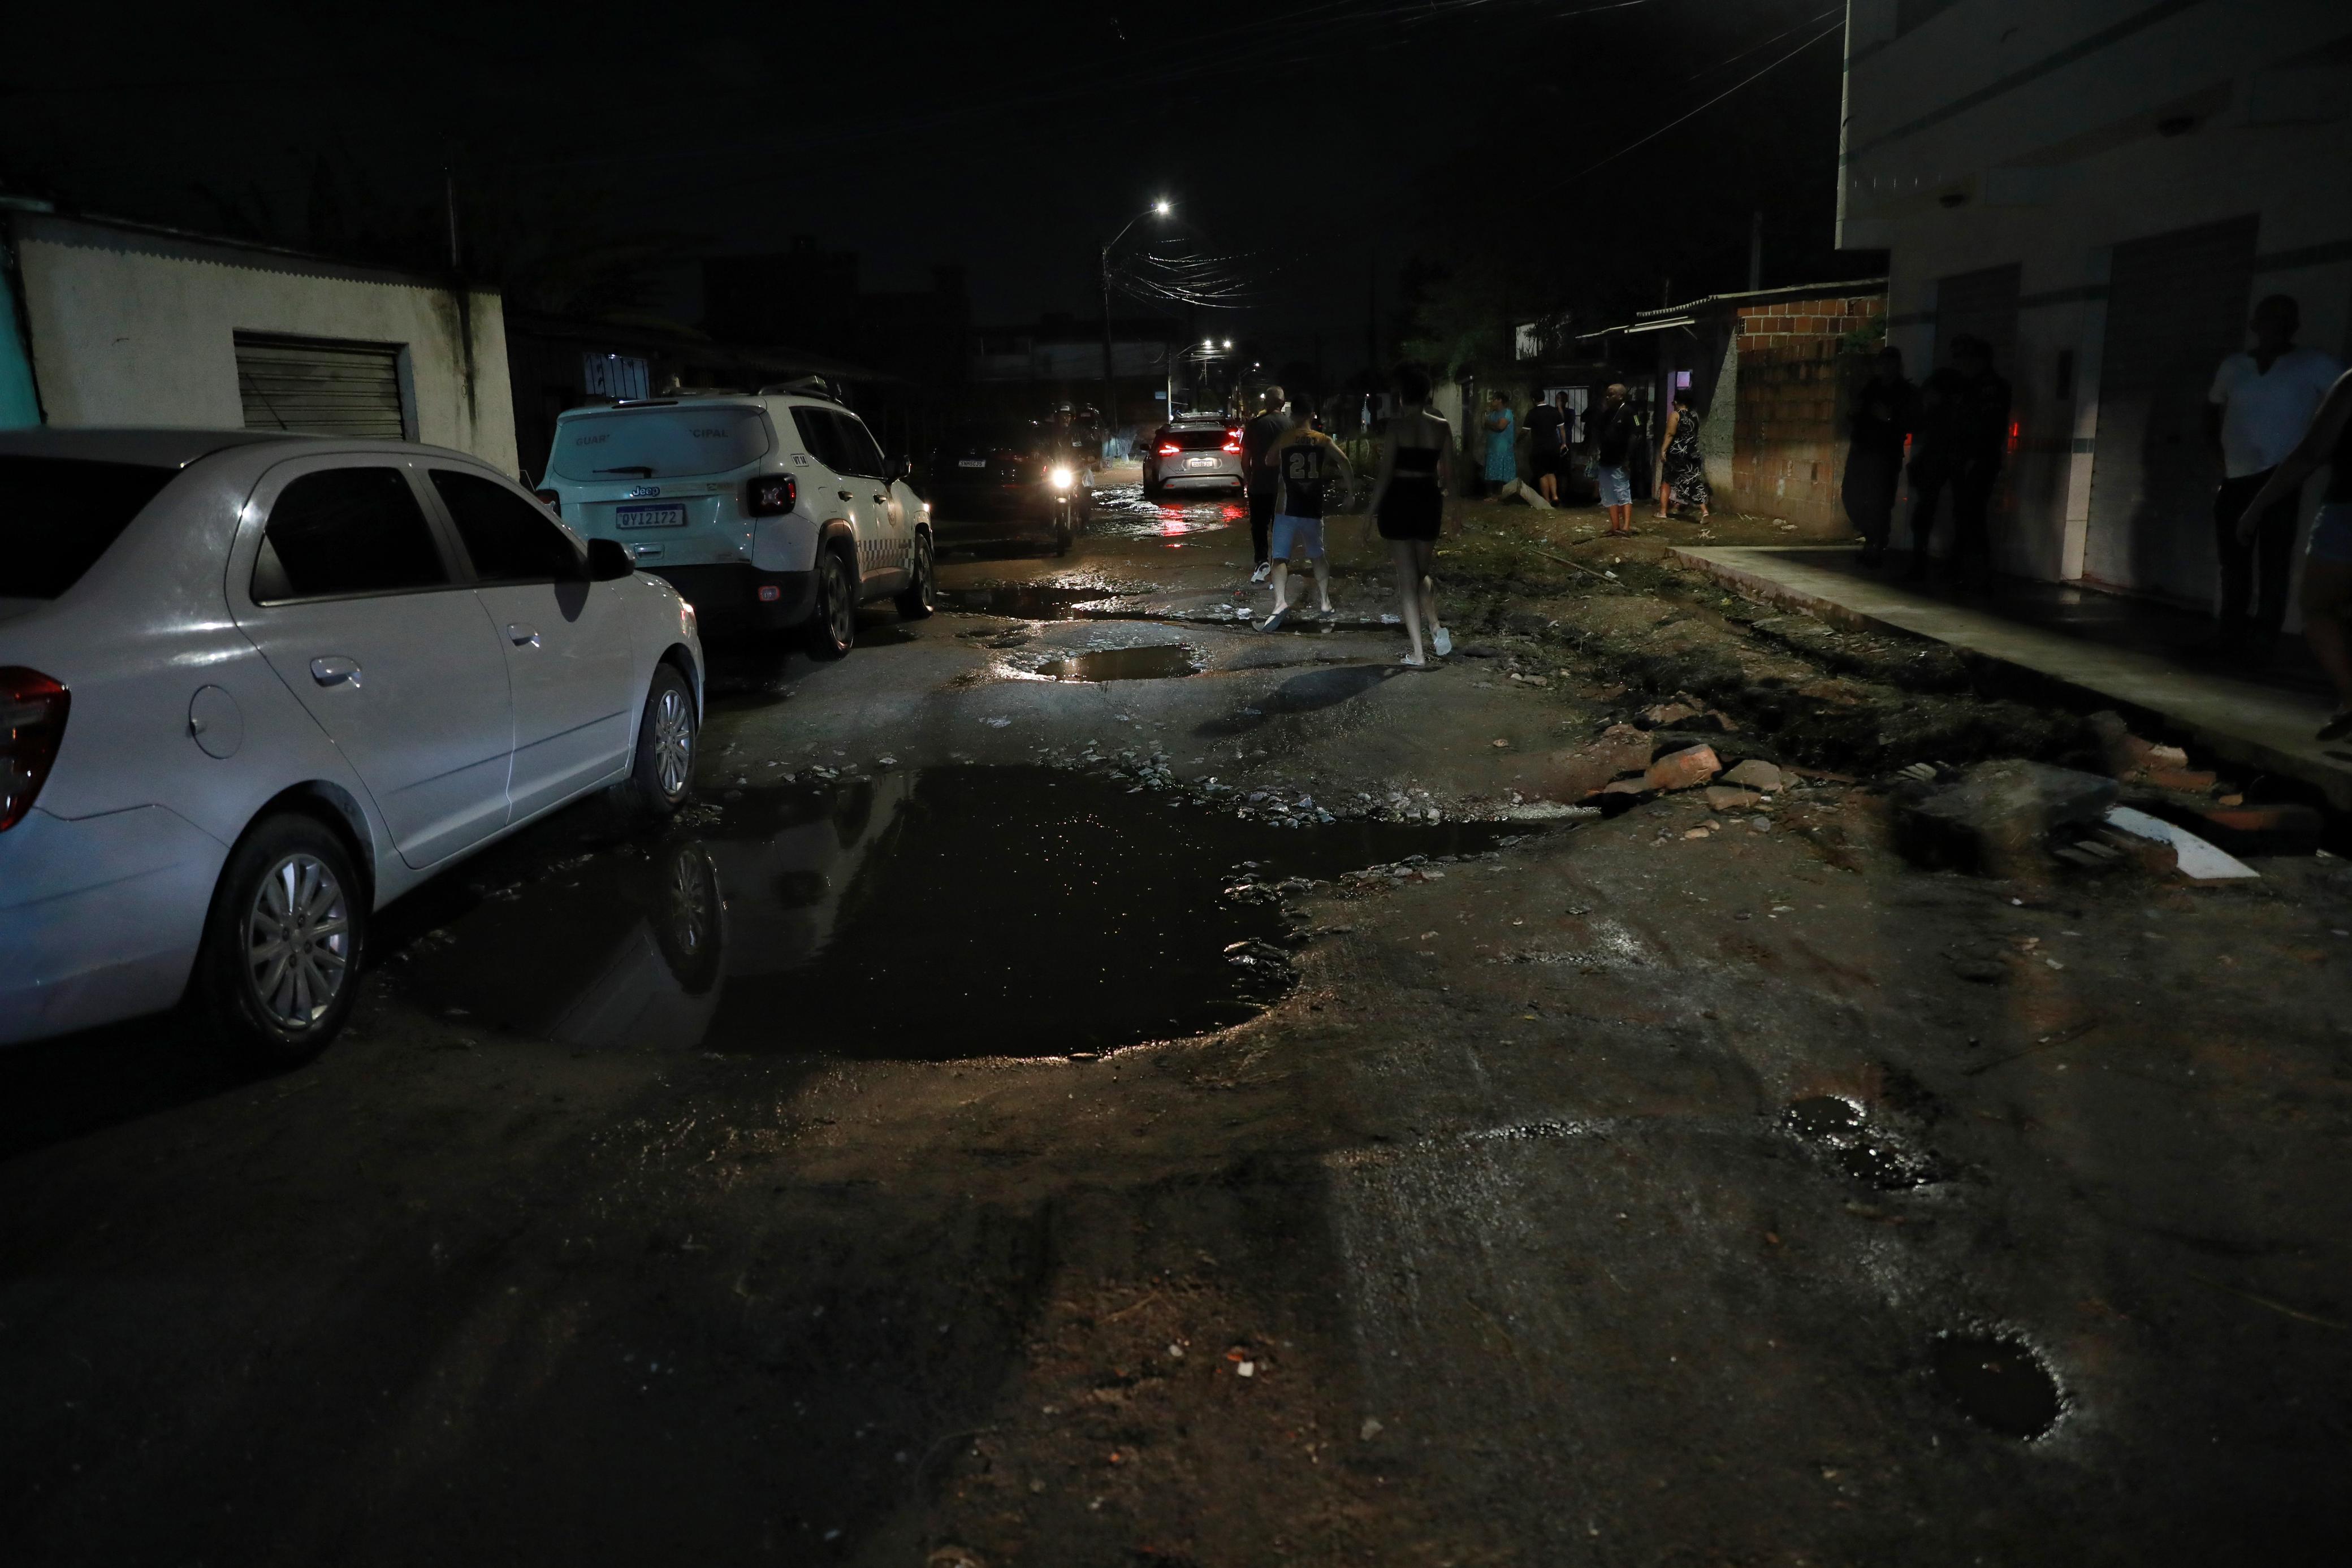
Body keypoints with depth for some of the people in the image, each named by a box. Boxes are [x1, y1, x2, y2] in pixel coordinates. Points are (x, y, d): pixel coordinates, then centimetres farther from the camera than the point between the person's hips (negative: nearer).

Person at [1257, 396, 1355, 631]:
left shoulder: (1283, 440, 2)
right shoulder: (1323, 440, 4)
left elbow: (1270, 463, 15)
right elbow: (1344, 462, -9)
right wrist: (1351, 490, -2)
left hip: (1287, 507, -2)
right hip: (1313, 508, 2)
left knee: (1281, 558, -5)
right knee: (1317, 555, 20)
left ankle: (1281, 602, -26)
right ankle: (1324, 602, 23)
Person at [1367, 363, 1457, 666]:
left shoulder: (1396, 425, -9)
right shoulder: (1442, 427, 1)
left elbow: (1385, 474, -12)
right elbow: (1448, 475, 6)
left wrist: (1372, 512, -5)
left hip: (1398, 501, -4)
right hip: (1429, 502, 4)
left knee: (1407, 578, 1)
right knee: (1421, 573, 23)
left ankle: (1418, 654, -1)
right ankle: (1437, 631, 4)